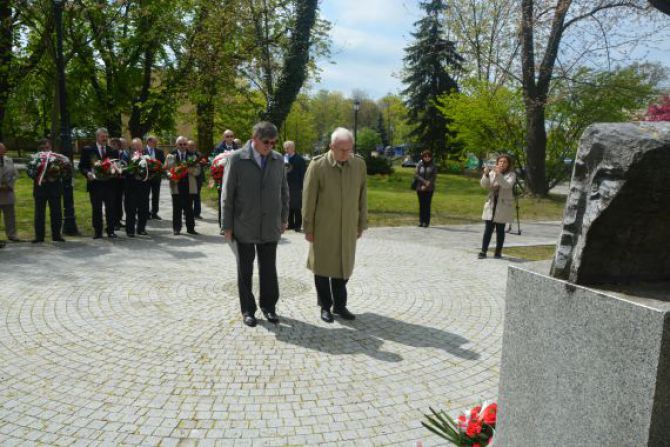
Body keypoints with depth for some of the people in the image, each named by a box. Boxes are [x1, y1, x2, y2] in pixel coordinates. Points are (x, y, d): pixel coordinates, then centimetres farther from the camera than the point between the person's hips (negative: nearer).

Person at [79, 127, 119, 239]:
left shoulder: (113, 151, 11)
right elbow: (82, 166, 3)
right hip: (95, 183, -1)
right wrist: (88, 173, -15)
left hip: (109, 184, 2)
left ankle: (110, 231, 8)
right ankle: (97, 232, 11)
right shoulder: (87, 150, 5)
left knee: (110, 208, 1)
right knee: (96, 209, 4)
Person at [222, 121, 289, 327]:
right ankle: (248, 309, 22)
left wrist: (284, 218, 11)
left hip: (270, 226, 3)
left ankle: (269, 306, 24)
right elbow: (227, 194, -5)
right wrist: (227, 225, -5)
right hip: (244, 226, -2)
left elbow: (284, 190, 12)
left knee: (269, 269, 9)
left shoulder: (278, 159, 3)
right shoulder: (237, 159, -7)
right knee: (245, 270, 8)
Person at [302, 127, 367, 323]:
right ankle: (325, 306, 25)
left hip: (348, 228, 3)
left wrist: (362, 224, 8)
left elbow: (362, 196, 5)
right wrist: (308, 228, -5)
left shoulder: (359, 164, -3)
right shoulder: (317, 165, -13)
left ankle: (339, 305, 26)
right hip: (323, 228, -3)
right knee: (323, 267, 9)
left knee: (343, 267, 11)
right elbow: (308, 199, -8)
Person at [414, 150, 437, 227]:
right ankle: (421, 221, 9)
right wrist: (424, 181, -16)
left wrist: (426, 186, -14)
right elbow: (416, 175, -3)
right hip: (420, 188, 1)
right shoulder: (419, 165, 6)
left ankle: (427, 222, -2)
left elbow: (434, 177, -4)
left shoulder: (433, 166, 3)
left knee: (427, 204, -6)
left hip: (429, 189, -1)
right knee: (421, 205, 3)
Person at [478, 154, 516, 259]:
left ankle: (498, 252, 11)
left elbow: (508, 185, -20)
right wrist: (486, 175, -21)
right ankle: (483, 251, 2)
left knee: (500, 230, 4)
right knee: (488, 229, 0)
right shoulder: (492, 173, 6)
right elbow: (484, 185, -4)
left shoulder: (511, 175, -2)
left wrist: (499, 175, -30)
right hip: (491, 205, 2)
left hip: (503, 206, -2)